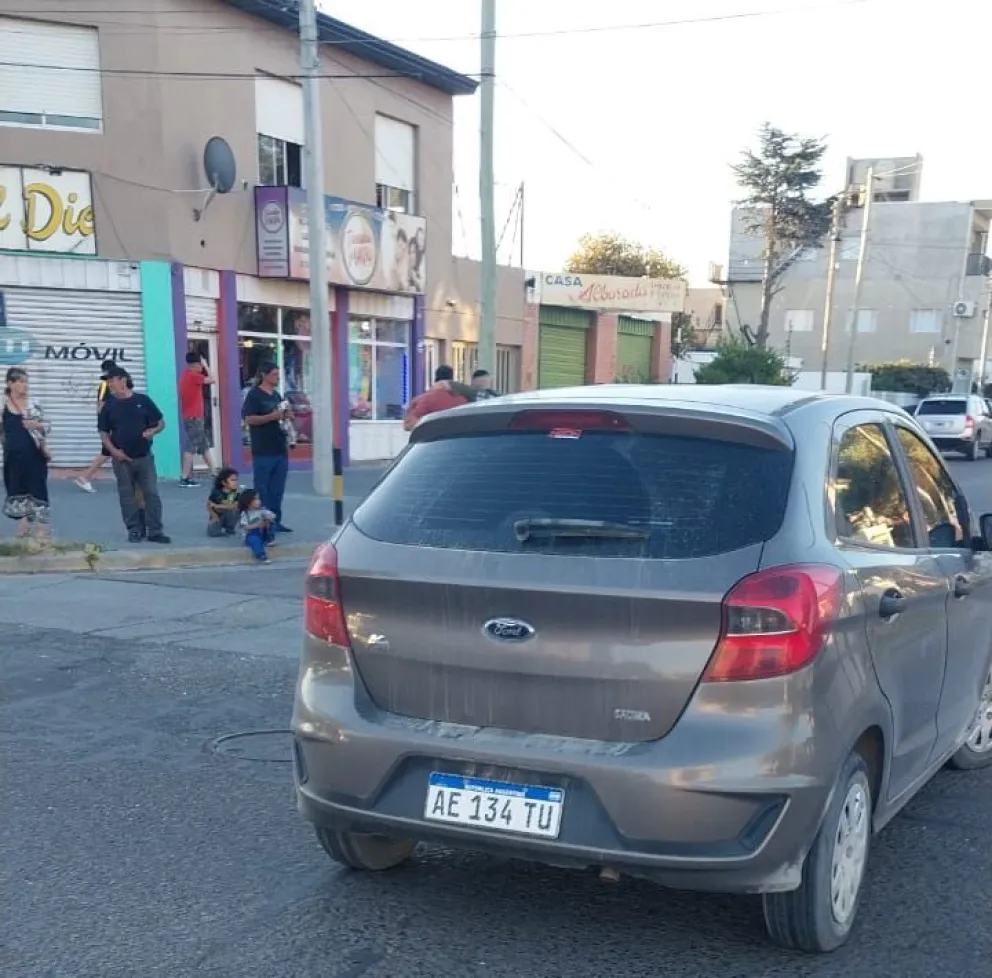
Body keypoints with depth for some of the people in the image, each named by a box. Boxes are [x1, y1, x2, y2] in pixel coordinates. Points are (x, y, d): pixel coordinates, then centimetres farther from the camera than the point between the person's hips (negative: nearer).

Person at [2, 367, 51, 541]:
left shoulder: (32, 403, 0)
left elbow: (46, 426, 2)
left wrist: (36, 425, -15)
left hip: (34, 455, -1)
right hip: (14, 456, 1)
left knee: (36, 491, 0)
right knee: (17, 491, 10)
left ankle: (41, 531, 3)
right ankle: (24, 528, 22)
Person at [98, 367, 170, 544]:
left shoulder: (143, 400, -1)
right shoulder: (109, 405, 3)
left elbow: (161, 422, 6)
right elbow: (104, 432, 6)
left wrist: (153, 431, -15)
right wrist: (113, 450, -8)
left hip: (144, 456, -1)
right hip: (122, 458, 1)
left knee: (151, 493, -3)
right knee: (127, 496, 5)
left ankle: (155, 531, 1)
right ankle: (134, 530, 14)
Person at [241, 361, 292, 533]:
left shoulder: (277, 395, 16)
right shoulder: (254, 395, -6)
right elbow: (249, 419, -16)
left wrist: (287, 416, 5)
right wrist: (272, 416, -22)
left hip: (280, 449, 7)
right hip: (263, 452, -7)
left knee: (277, 489, 10)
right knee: (262, 489, -3)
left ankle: (275, 521, 17)